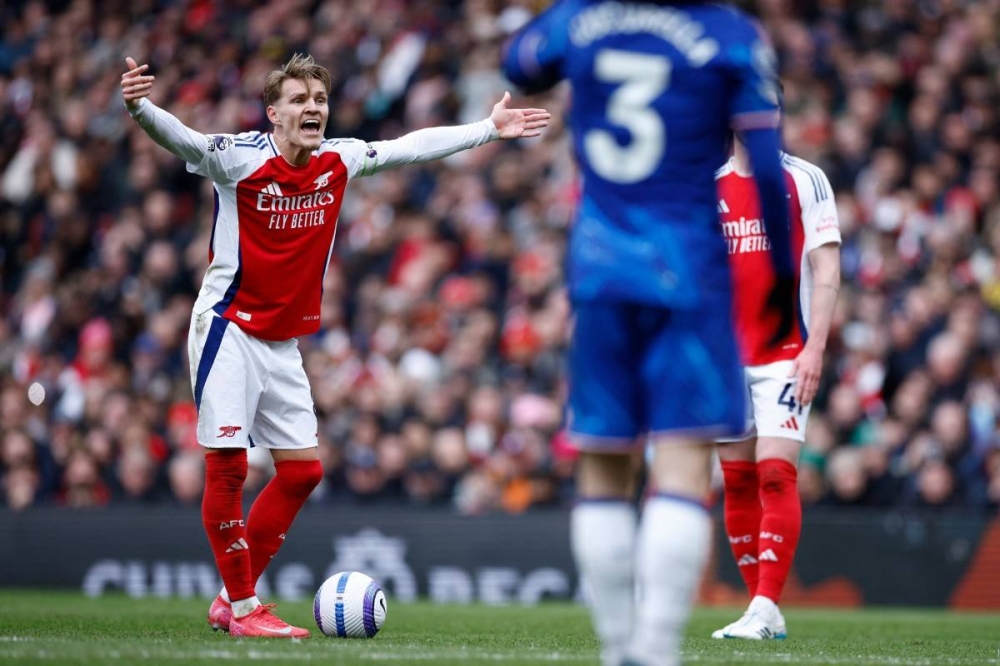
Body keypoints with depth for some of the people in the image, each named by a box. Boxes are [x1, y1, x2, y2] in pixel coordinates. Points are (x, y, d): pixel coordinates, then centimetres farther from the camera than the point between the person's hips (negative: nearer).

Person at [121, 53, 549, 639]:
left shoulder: (339, 161, 2)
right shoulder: (238, 157, -15)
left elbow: (413, 147, 14)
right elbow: (178, 139, -30)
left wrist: (490, 128, 17)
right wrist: (140, 107, -51)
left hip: (283, 341, 7)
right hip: (228, 329, -7)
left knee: (303, 470, 4)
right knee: (227, 465, -11)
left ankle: (231, 602, 14)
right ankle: (242, 608, -1)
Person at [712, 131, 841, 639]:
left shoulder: (805, 180, 0)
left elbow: (826, 269, -5)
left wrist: (815, 347, -14)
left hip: (785, 355, -4)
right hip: (724, 358, 4)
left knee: (776, 474, -15)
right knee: (737, 483, 4)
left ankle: (765, 608, -17)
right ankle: (763, 610, 11)